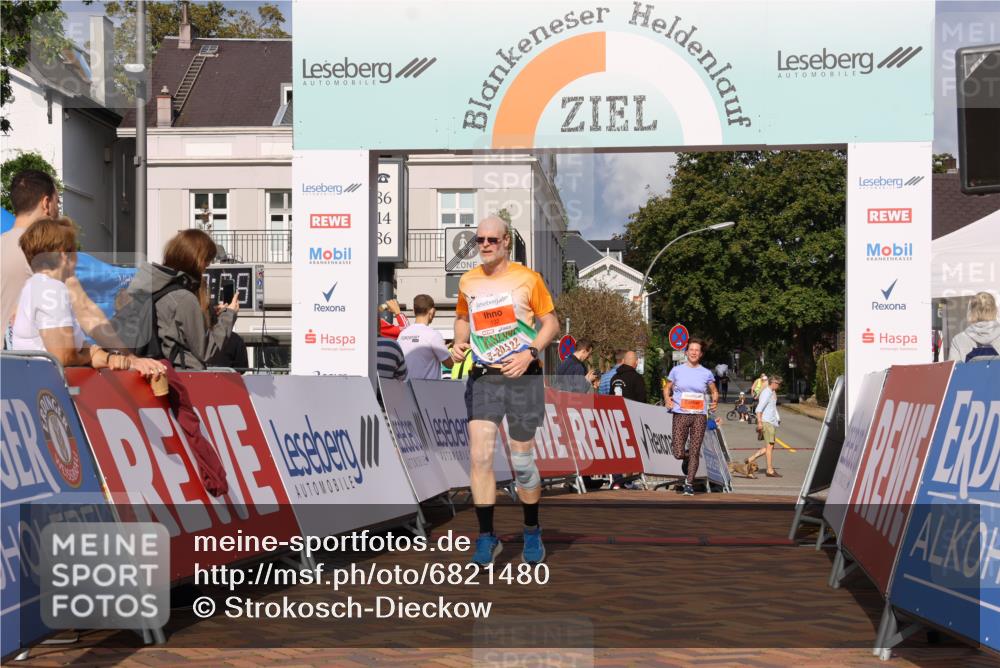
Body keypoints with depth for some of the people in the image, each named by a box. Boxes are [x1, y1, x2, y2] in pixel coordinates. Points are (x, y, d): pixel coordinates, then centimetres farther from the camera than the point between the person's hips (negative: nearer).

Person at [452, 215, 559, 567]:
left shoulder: (527, 278, -3)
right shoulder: (468, 281, 9)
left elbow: (551, 322, 0)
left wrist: (530, 352, -15)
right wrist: (460, 342, 3)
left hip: (522, 377, -3)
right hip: (482, 377, 3)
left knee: (522, 460, 4)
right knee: (479, 456, -9)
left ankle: (532, 532, 24)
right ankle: (486, 537, -1)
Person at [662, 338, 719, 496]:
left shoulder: (706, 373, 7)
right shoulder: (677, 370, 5)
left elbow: (714, 391, 17)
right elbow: (667, 388, 15)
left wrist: (715, 402, -4)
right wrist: (667, 399, -6)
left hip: (699, 416, 0)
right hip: (680, 414, 0)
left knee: (694, 452, -3)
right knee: (678, 453, -7)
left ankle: (689, 483, 8)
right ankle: (687, 461, 29)